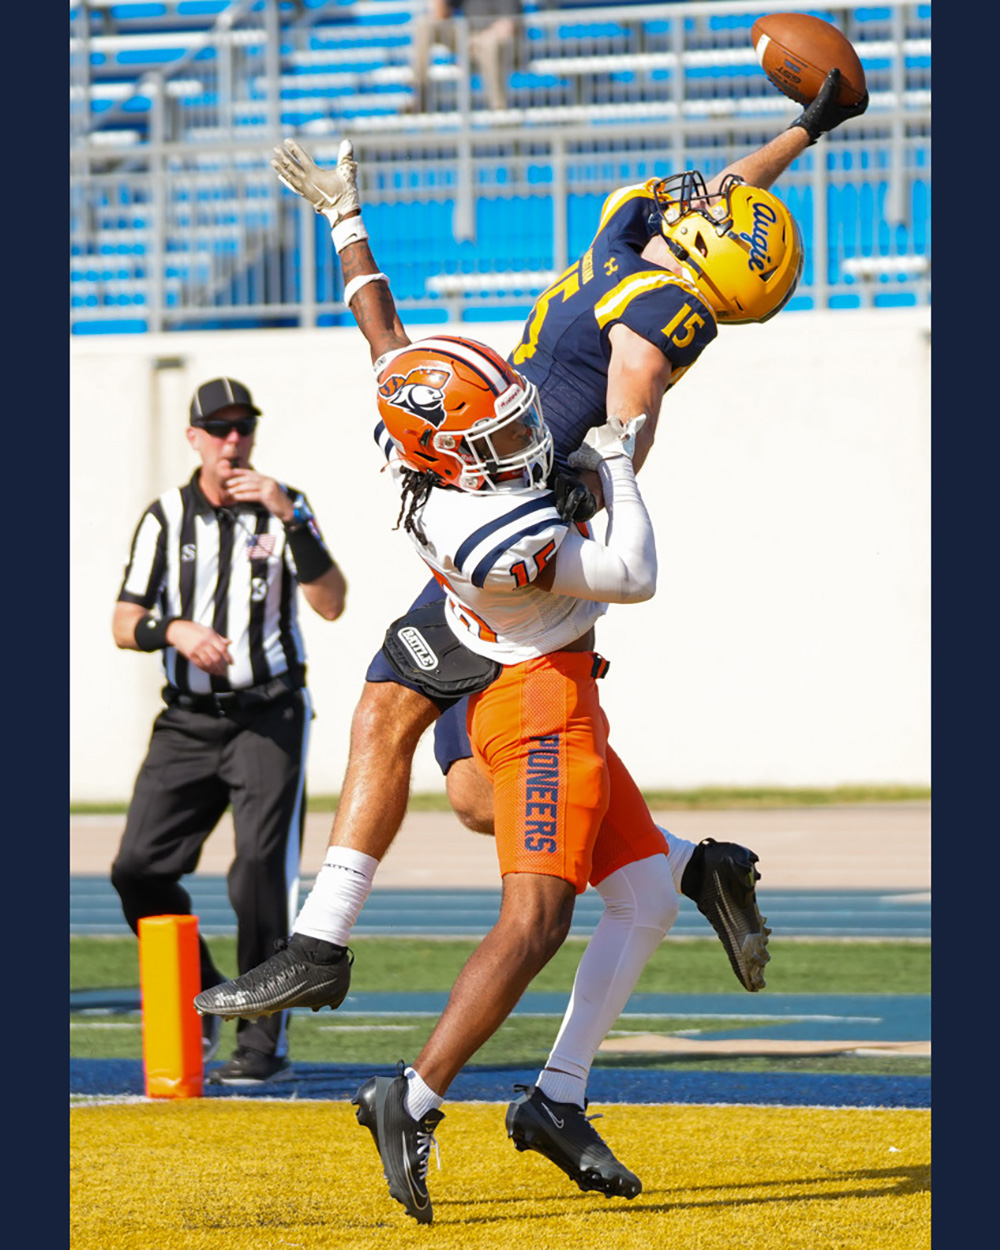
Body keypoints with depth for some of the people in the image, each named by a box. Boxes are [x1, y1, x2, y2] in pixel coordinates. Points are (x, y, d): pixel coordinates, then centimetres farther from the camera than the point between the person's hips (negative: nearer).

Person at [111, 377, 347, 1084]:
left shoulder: (283, 506, 0)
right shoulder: (166, 518, 5)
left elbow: (332, 604, -13)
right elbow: (125, 624, 1)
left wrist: (291, 520, -22)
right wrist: (176, 631, -20)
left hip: (270, 715, -3)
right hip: (188, 720, 3)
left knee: (262, 873, -14)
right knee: (139, 867, -4)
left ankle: (265, 1039, -6)